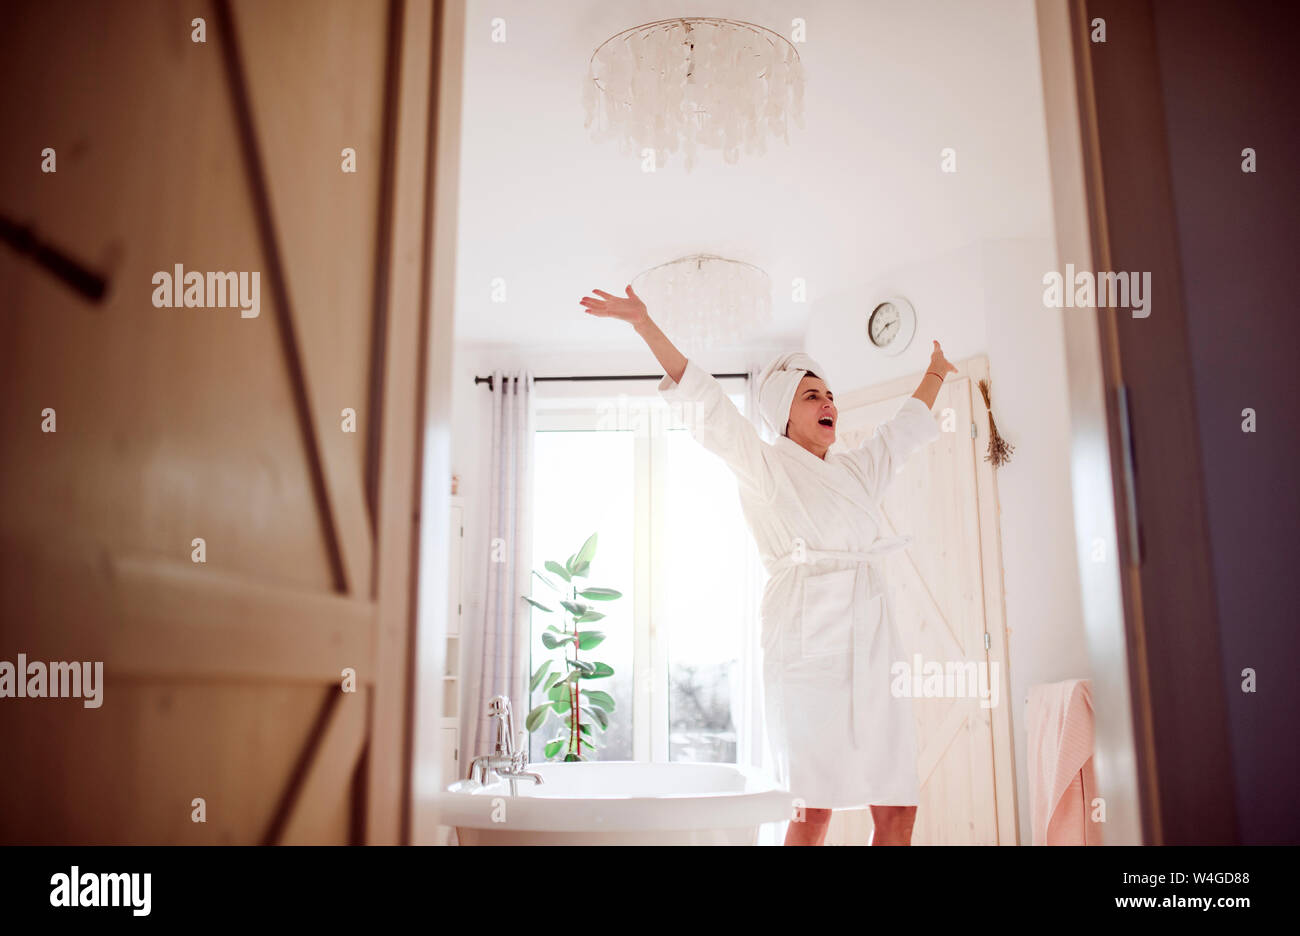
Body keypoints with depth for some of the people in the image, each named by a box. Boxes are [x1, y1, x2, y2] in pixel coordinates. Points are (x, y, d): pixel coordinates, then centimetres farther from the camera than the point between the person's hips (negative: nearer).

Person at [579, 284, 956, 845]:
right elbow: (704, 397, -3)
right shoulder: (764, 465, 5)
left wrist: (937, 372, 53)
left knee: (898, 807, 2)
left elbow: (906, 425, 39)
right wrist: (643, 322, -10)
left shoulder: (858, 471, 22)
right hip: (808, 644, -6)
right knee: (813, 809, -7)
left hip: (872, 641, 6)